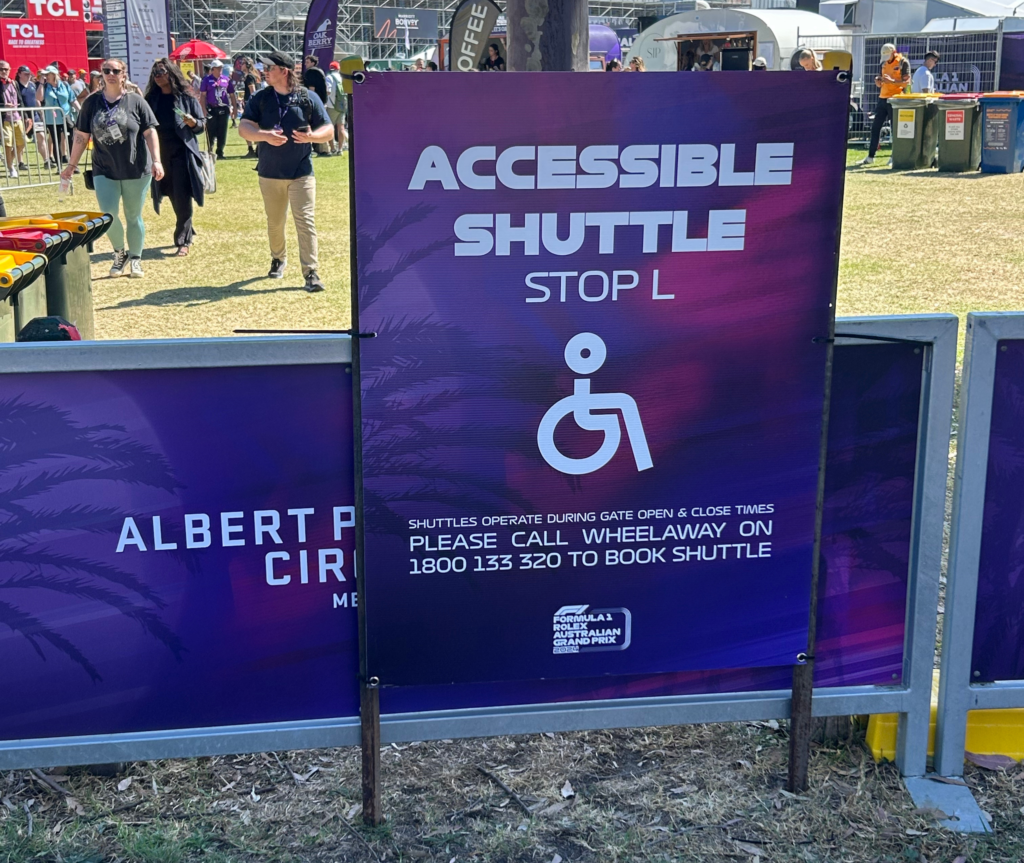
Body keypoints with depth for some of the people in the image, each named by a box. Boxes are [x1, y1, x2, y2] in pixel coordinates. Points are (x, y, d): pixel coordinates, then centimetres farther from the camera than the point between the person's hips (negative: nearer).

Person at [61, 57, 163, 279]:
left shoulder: (136, 102, -2)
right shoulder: (92, 102, 4)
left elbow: (150, 133, -4)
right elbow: (81, 136, 8)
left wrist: (156, 161, -14)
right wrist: (71, 165, 8)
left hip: (136, 171, -1)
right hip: (104, 171, 1)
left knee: (133, 217, 8)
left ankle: (135, 259, 23)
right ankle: (119, 252, 17)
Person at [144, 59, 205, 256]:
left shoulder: (186, 97, -3)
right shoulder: (151, 98, 7)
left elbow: (201, 125, 0)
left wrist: (193, 123, -21)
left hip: (183, 153, -4)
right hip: (161, 154, 4)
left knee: (182, 199, -6)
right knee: (174, 197, 11)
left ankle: (183, 241, -1)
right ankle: (187, 232, 27)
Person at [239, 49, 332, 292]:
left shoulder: (309, 98, -2)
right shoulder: (260, 99, 2)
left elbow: (328, 131, -2)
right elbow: (244, 127, -8)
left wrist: (311, 136, -25)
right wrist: (265, 135, -28)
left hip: (301, 172, -3)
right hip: (270, 172, 3)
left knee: (305, 221, -10)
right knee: (275, 222, 14)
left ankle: (311, 272, -9)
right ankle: (278, 259, 38)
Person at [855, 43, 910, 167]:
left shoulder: (903, 63, -5)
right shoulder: (884, 63, 14)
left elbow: (906, 82, -11)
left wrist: (892, 81, -25)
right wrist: (878, 81, -5)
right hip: (883, 98, 6)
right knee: (875, 127, 4)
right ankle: (870, 156, 7)